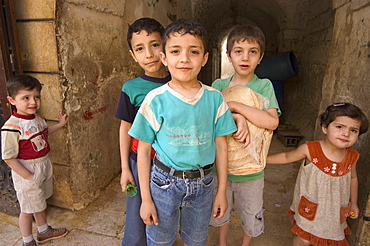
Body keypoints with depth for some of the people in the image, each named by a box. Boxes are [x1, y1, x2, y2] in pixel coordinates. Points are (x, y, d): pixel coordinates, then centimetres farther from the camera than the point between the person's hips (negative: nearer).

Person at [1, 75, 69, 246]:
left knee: (39, 204, 27)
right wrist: (28, 176, -21)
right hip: (26, 171, -7)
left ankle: (44, 231, 48)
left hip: (44, 166, 8)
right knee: (28, 209, 13)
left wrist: (60, 124, 16)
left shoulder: (38, 118, -2)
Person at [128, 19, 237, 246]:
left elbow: (221, 147, 0)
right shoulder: (156, 99, -12)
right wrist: (146, 198, -4)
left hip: (202, 182, 2)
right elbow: (143, 150, -7)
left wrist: (222, 192, 4)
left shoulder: (214, 98, -7)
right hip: (165, 181, -1)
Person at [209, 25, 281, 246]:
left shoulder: (264, 86, -9)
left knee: (251, 215, 19)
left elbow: (272, 121, -22)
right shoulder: (219, 85, -3)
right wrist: (237, 117, -29)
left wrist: (234, 105, -26)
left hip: (251, 168, -1)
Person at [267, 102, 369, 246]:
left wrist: (353, 203, 18)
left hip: (335, 210, 4)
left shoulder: (352, 157, -11)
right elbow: (287, 157, -6)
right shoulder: (310, 150, -23)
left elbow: (353, 178, 9)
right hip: (310, 207, -3)